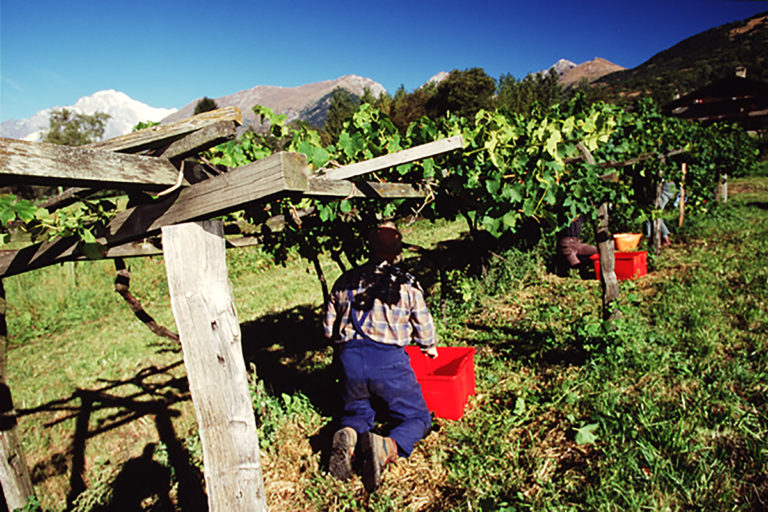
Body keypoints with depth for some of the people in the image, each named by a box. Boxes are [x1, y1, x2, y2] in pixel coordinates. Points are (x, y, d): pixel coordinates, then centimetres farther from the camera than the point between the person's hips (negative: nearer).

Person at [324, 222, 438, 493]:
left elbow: (328, 330, 16)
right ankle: (387, 448, -18)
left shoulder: (345, 281, 11)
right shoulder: (407, 285, 3)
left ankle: (348, 437, -9)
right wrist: (430, 348, 34)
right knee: (417, 417, 14)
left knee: (357, 412, 27)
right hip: (389, 361, -3)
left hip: (349, 359, 4)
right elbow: (425, 333, 12)